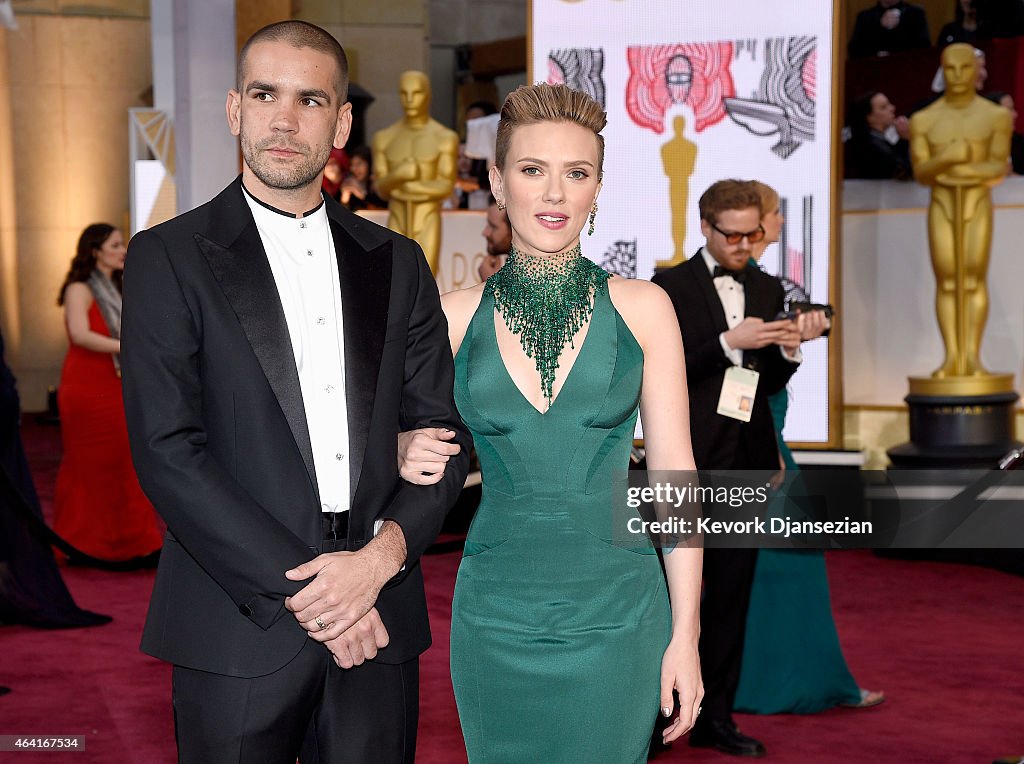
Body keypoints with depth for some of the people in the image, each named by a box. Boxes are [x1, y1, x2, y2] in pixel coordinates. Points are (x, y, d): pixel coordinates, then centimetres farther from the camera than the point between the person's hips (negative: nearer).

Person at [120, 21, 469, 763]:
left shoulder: (396, 263, 11)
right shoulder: (168, 258, -1)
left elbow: (442, 431, 9)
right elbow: (167, 453, -9)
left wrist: (383, 553, -9)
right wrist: (297, 586, -14)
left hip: (377, 621, 3)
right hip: (241, 630, -3)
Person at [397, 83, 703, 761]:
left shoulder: (642, 308, -1)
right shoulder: (457, 316, 2)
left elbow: (673, 474, -1)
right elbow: (420, 439, 15)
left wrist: (685, 634, -4)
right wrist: (412, 456, -9)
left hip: (616, 611, -1)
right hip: (497, 614, 1)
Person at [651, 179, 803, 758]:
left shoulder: (768, 290, 12)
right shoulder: (671, 287, -3)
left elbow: (772, 384, 13)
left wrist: (788, 351, -7)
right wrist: (728, 341, -19)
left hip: (747, 463, 5)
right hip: (690, 461, -5)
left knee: (731, 595, 8)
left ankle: (715, 716, 15)